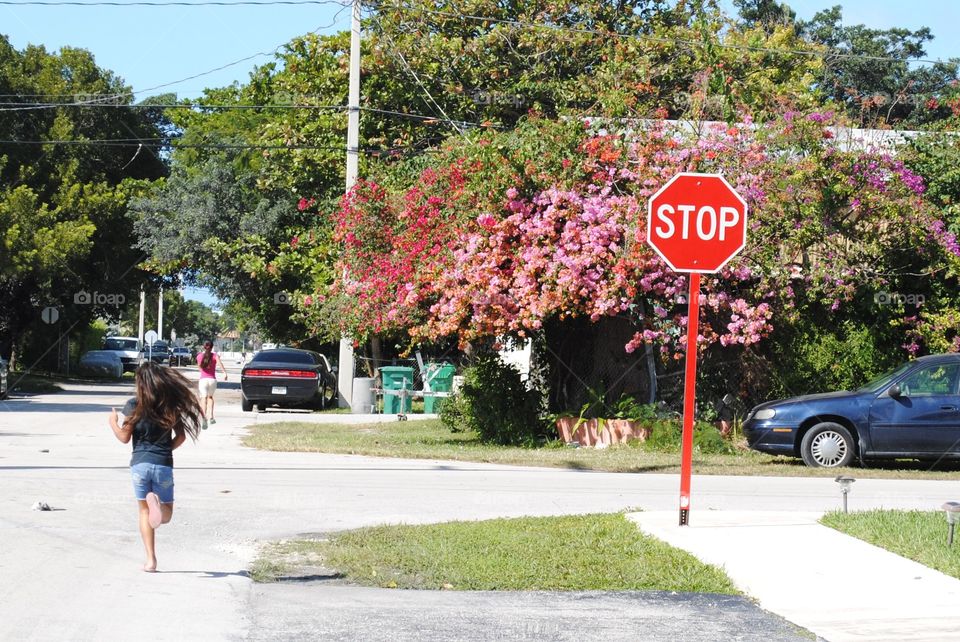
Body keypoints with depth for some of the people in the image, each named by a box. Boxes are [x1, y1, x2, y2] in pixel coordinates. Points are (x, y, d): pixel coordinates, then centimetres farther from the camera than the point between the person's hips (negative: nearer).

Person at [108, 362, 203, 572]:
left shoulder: (134, 405, -4)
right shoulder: (171, 406, 3)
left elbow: (124, 437, -2)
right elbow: (181, 436, 5)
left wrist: (113, 422, 16)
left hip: (140, 462, -1)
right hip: (164, 464, 1)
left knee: (144, 511, 11)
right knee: (166, 514, 12)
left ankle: (151, 559, 0)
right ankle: (156, 501, -27)